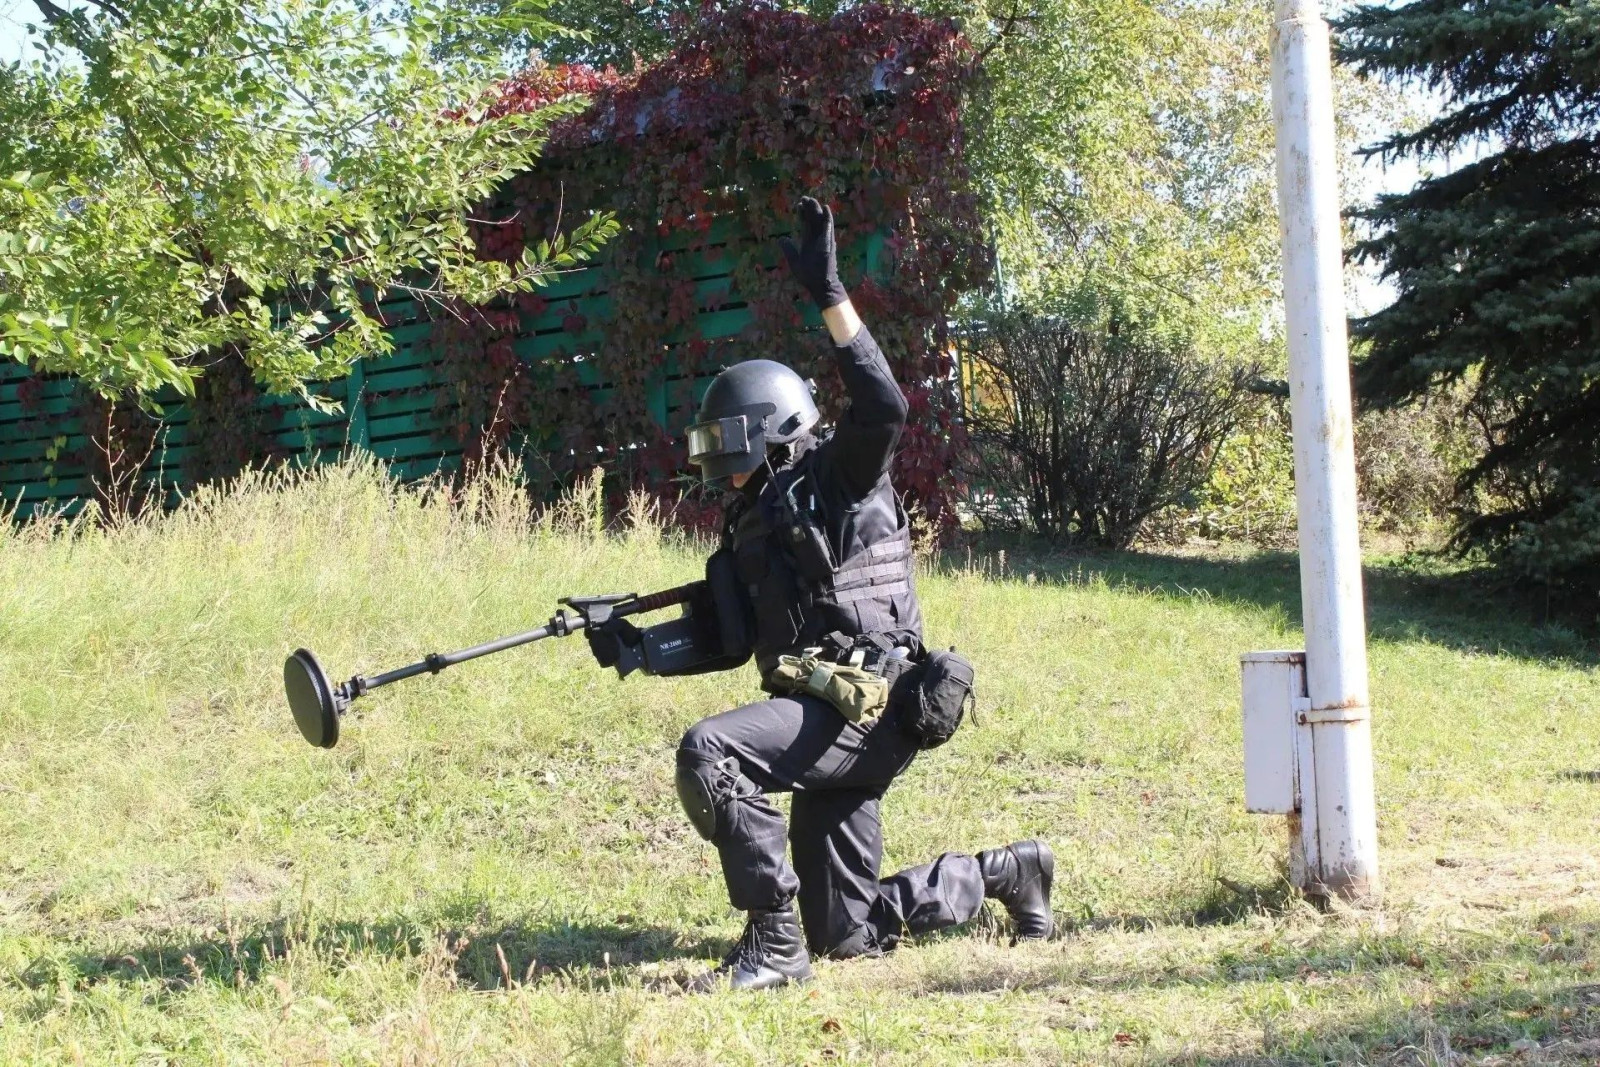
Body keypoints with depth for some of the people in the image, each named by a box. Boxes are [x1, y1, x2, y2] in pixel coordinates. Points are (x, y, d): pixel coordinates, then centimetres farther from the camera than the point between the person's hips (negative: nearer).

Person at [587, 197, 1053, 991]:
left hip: (867, 707, -9)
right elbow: (731, 641, 20)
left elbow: (884, 409, -25)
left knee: (708, 751, -30)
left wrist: (829, 294, -28)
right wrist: (640, 647, 6)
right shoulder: (751, 524, 17)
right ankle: (1005, 872, 33)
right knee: (850, 937, 12)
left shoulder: (836, 482, -5)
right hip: (827, 717, 9)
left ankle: (774, 944, -21)